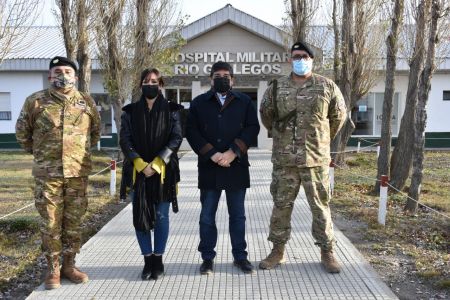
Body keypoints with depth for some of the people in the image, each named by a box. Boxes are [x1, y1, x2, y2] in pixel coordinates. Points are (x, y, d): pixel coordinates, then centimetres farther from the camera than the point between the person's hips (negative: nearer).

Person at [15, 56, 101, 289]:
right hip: (47, 173, -2)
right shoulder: (35, 101, 0)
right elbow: (22, 132, 12)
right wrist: (37, 152, 14)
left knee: (73, 221, 9)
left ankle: (69, 265, 22)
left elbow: (96, 131, 20)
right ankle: (52, 269, 16)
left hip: (78, 172, 2)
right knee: (50, 222, 3)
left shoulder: (87, 102, 5)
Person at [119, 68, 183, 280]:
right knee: (140, 216, 2)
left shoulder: (171, 110, 3)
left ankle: (158, 260, 18)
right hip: (138, 171, 2)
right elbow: (125, 140, 0)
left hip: (163, 171, -1)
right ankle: (148, 261, 16)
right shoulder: (130, 111, 7)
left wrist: (157, 163, -14)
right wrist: (140, 164, -14)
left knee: (161, 216, 4)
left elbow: (176, 138, -4)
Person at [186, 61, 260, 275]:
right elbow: (191, 131, -1)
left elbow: (252, 128, 0)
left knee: (237, 215, 9)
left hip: (237, 166, 1)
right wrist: (212, 154, -13)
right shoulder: (199, 103, 7)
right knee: (207, 215, 6)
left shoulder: (244, 102, 9)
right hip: (209, 167, 0)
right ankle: (207, 258, 17)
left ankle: (240, 256, 21)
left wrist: (233, 152, -13)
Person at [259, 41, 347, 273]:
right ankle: (278, 250, 23)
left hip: (316, 158, -1)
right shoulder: (276, 87, 4)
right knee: (281, 205, 9)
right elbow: (266, 114, 18)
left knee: (320, 206, 6)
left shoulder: (326, 86, 1)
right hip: (284, 159, 1)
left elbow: (339, 115, 13)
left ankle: (327, 252, 20)